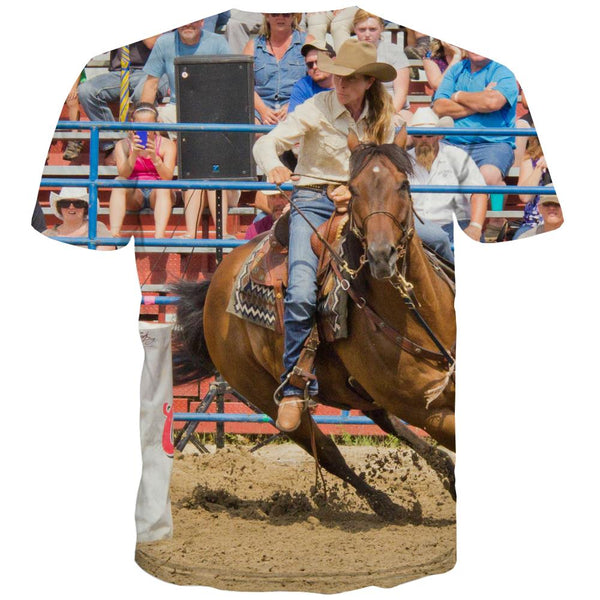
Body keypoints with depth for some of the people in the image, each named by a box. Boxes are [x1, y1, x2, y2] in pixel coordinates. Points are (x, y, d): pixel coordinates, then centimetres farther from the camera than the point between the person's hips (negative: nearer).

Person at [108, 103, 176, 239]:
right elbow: (123, 174, -13)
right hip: (133, 195, 1)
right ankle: (114, 233, -47)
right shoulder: (123, 145, 4)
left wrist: (154, 157, -31)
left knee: (164, 186, -33)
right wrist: (134, 154, -30)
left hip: (156, 193, -1)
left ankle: (159, 236, -55)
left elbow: (168, 177, -13)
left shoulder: (167, 144, 2)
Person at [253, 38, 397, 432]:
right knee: (301, 295, -22)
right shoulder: (316, 110, -6)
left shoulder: (382, 118, 5)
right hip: (313, 201, -4)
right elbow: (267, 143, -13)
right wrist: (274, 166, -36)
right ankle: (294, 389, -14)